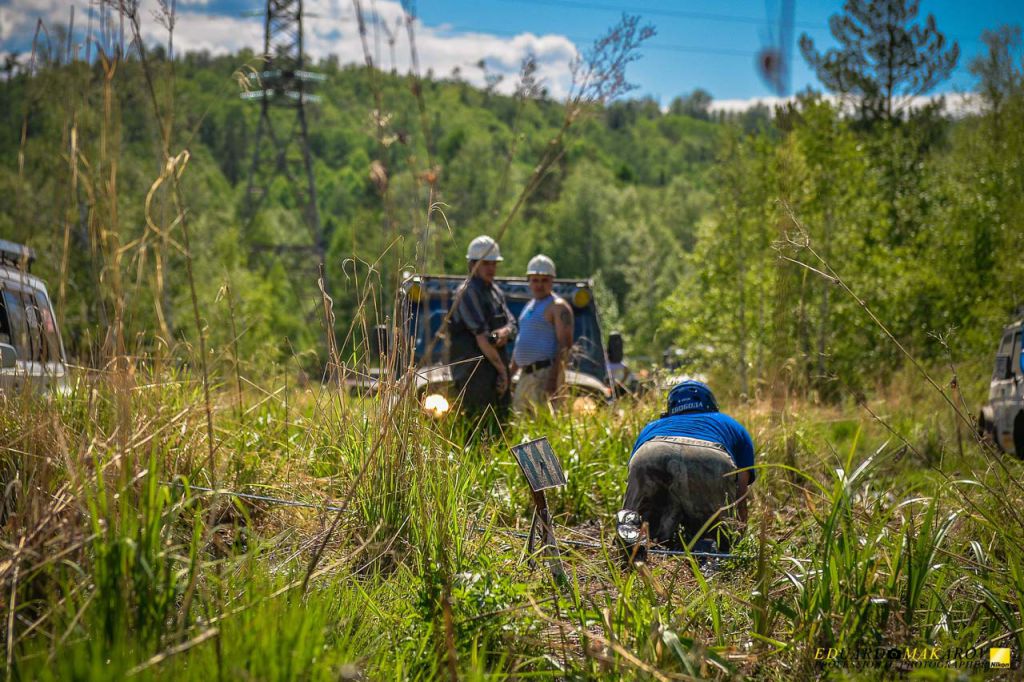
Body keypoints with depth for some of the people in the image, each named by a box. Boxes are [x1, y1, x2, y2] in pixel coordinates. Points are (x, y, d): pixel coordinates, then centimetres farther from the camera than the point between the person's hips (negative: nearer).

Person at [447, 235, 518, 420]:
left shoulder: (495, 291, 17)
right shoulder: (468, 292, -11)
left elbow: (511, 323, 12)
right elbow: (481, 337, -16)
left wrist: (505, 332, -14)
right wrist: (502, 369, -14)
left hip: (496, 369, 9)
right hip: (473, 371, -9)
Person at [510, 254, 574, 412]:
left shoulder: (558, 307, -6)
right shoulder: (529, 307, 21)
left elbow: (565, 345, -16)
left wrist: (553, 378, -25)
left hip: (545, 373, -9)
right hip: (526, 375, 9)